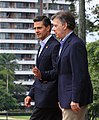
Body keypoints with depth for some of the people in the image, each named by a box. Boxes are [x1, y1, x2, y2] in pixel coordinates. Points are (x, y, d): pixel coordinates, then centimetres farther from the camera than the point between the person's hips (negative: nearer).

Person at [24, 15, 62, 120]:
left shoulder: (55, 46, -11)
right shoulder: (42, 47, 21)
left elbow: (58, 71, -19)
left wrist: (42, 75, -35)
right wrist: (31, 94, 20)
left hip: (48, 98, -9)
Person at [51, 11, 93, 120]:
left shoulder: (76, 44, -15)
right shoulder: (65, 43, 17)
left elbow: (79, 74, -20)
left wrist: (75, 100, -22)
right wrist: (61, 99, 19)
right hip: (66, 98, 10)